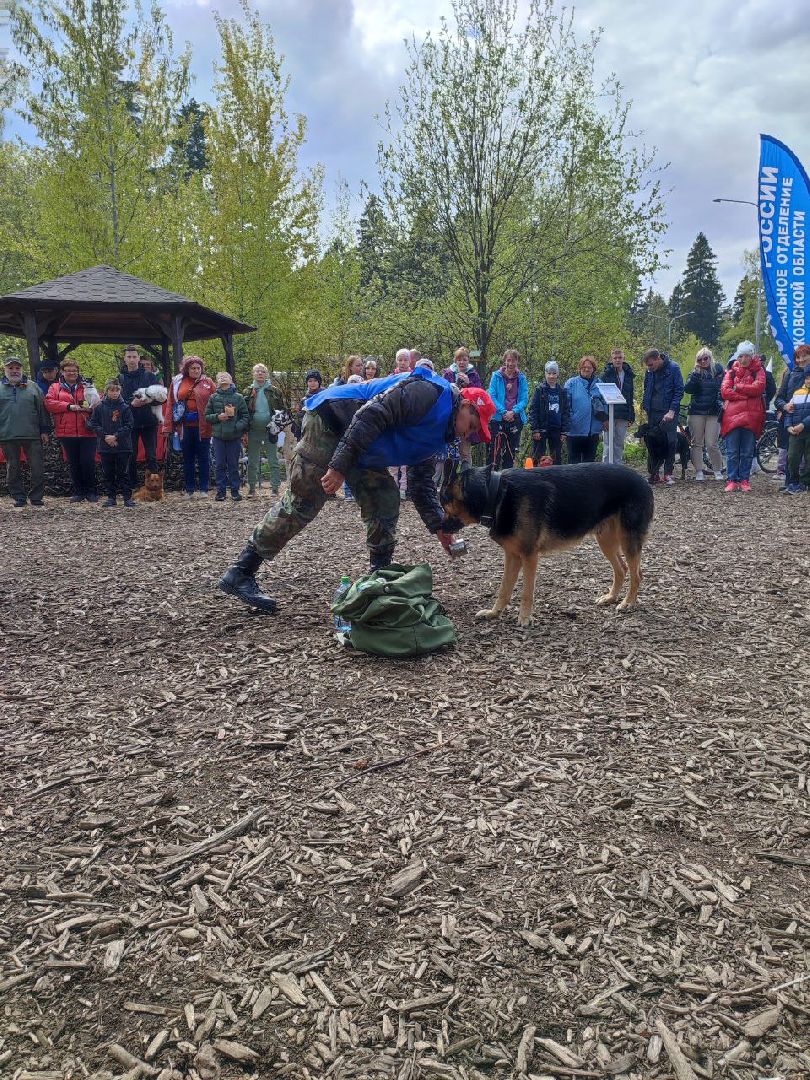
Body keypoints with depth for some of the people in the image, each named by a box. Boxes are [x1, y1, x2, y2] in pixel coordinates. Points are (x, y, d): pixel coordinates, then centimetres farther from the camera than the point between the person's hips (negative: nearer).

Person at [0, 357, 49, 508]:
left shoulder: (32, 386, 9)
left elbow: (42, 410, 9)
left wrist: (44, 430, 4)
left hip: (32, 435, 0)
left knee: (37, 467, 0)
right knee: (13, 469, 6)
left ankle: (36, 497, 11)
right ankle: (19, 497, 15)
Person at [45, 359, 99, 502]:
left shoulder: (86, 387, 12)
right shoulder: (55, 388, 11)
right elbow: (49, 403, -3)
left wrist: (90, 407, -13)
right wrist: (69, 406, -12)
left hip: (87, 432, -1)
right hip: (67, 432, 1)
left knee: (88, 462, -4)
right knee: (74, 464, 7)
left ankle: (91, 492, 8)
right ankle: (78, 492, 16)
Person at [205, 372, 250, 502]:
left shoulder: (238, 397, 2)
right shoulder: (213, 397, 6)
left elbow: (246, 417, 2)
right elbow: (207, 416, 10)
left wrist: (238, 426, -13)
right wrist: (217, 417, -8)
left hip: (234, 436, -1)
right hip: (218, 436, 1)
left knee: (234, 465, 4)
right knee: (220, 465, 5)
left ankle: (235, 491, 11)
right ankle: (221, 491, 11)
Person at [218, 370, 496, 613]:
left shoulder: (436, 436, 14)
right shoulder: (429, 392, -17)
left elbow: (421, 484, 18)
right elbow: (371, 415, -26)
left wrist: (440, 527, 8)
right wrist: (340, 467, -30)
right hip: (330, 421, -10)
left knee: (385, 499, 4)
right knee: (301, 502, -11)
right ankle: (240, 574, -7)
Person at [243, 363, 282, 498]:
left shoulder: (273, 391, 4)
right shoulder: (248, 391, 6)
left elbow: (281, 410, 8)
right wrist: (244, 432, -2)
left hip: (270, 430, -1)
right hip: (253, 431, 1)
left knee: (273, 461, 1)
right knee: (252, 462, 7)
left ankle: (275, 488, 5)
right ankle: (251, 489, 14)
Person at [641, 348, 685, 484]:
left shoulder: (673, 368, -8)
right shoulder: (650, 371, 6)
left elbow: (679, 391, -9)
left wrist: (672, 411, -17)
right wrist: (646, 406, 6)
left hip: (668, 413, -4)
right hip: (653, 412, 4)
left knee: (670, 442, -2)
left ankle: (668, 473, 6)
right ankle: (653, 474, 10)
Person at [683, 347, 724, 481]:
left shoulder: (718, 371, 6)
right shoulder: (695, 373, 9)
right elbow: (688, 389, -7)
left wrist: (721, 407, -5)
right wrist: (696, 373, -13)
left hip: (713, 413, -2)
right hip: (696, 412, 2)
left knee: (711, 444, -7)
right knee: (697, 443, 3)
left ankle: (718, 471, 8)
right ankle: (699, 472, 9)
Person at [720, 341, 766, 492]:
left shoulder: (758, 371, 9)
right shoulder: (731, 372, 11)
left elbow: (759, 387, -10)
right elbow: (724, 392, -4)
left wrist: (737, 387, -6)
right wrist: (747, 395, -9)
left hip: (751, 417, 0)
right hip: (732, 416, 0)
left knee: (748, 452, 4)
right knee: (732, 452, -1)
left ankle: (745, 480, 11)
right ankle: (732, 480, 3)